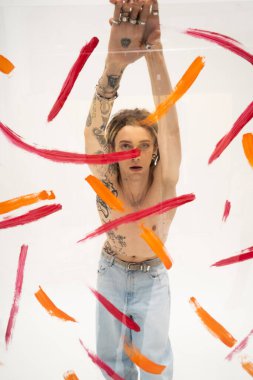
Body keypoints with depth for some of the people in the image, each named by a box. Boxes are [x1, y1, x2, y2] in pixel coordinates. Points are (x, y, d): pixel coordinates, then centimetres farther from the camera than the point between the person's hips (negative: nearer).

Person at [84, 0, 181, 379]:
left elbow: (169, 125, -42)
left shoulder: (164, 185, -27)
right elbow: (93, 129, -42)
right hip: (111, 272, 2)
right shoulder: (106, 184, -25)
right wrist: (116, 62, -57)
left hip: (152, 278, -1)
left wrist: (154, 51, -54)